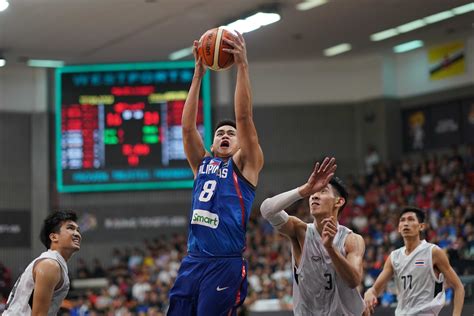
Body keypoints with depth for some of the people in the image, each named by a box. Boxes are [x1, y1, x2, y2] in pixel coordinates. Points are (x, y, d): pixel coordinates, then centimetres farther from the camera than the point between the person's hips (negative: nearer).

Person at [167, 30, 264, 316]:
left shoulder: (245, 165, 8)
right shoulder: (203, 164, 19)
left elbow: (244, 117, -2)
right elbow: (188, 127, 10)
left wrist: (243, 65, -6)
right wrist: (198, 75, 6)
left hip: (226, 265, -5)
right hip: (193, 262, 5)